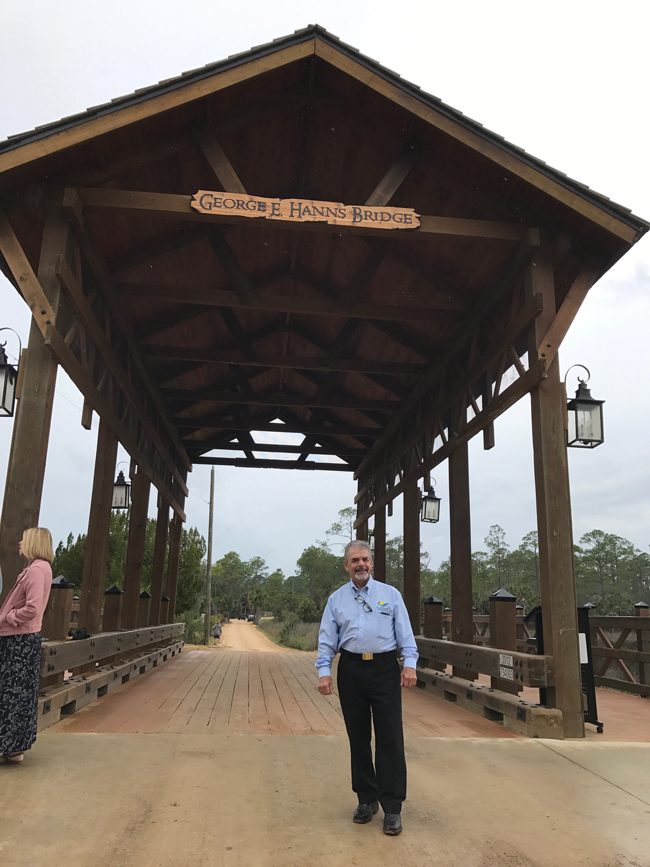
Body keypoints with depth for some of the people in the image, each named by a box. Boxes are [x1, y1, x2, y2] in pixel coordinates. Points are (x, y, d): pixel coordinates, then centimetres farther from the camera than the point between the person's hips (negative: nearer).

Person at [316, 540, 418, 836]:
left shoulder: (390, 594, 5)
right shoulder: (336, 599, 8)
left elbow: (405, 634, 1)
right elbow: (327, 640, 5)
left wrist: (410, 664, -11)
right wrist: (324, 671, -7)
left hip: (385, 669, -2)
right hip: (351, 670, 2)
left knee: (390, 738, -3)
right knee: (358, 738, 10)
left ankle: (392, 808, 7)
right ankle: (366, 799, 25)